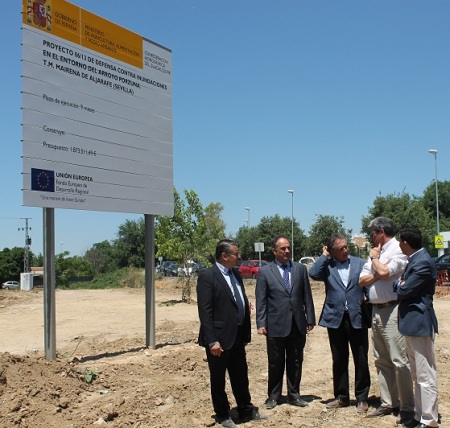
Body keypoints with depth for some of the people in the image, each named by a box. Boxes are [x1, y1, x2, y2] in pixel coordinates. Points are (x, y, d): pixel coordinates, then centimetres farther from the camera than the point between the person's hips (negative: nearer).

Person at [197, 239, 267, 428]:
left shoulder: (236, 274, 10)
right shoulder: (207, 276, -14)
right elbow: (205, 311, -18)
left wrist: (246, 333, 12)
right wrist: (212, 341, -21)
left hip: (237, 336, 7)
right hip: (220, 337, -7)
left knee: (241, 376, 17)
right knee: (218, 379, 10)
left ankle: (246, 411, 31)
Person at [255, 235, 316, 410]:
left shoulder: (300, 269, 7)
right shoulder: (265, 272, -1)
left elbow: (307, 296, 7)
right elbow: (261, 301, -3)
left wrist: (310, 319, 4)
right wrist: (261, 323, -9)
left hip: (298, 324, 3)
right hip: (276, 325, -2)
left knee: (295, 362, 11)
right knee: (275, 363, 8)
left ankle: (294, 395, 23)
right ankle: (273, 396, 21)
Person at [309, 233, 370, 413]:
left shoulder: (359, 263, 4)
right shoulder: (327, 265, 3)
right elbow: (313, 274, -16)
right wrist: (324, 256, -7)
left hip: (357, 317, -1)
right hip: (335, 318, 1)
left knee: (361, 360, 4)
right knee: (339, 360, 10)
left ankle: (362, 398, 17)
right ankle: (341, 397, 23)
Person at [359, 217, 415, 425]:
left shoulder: (398, 250, -8)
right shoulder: (376, 253, 17)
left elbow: (384, 272, -22)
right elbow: (362, 280, 10)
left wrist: (374, 258, -4)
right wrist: (379, 274, -7)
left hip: (392, 310, -9)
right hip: (376, 311, 9)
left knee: (399, 360, -7)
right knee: (382, 360, 12)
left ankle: (407, 407, 0)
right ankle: (387, 403, 20)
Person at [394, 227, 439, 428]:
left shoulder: (423, 262, -19)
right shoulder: (415, 260, 13)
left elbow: (404, 290, -20)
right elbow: (405, 286, 15)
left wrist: (397, 283, -1)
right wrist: (401, 283, -4)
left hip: (419, 323, -11)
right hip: (412, 322, 11)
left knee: (425, 375, -3)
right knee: (418, 374, 18)